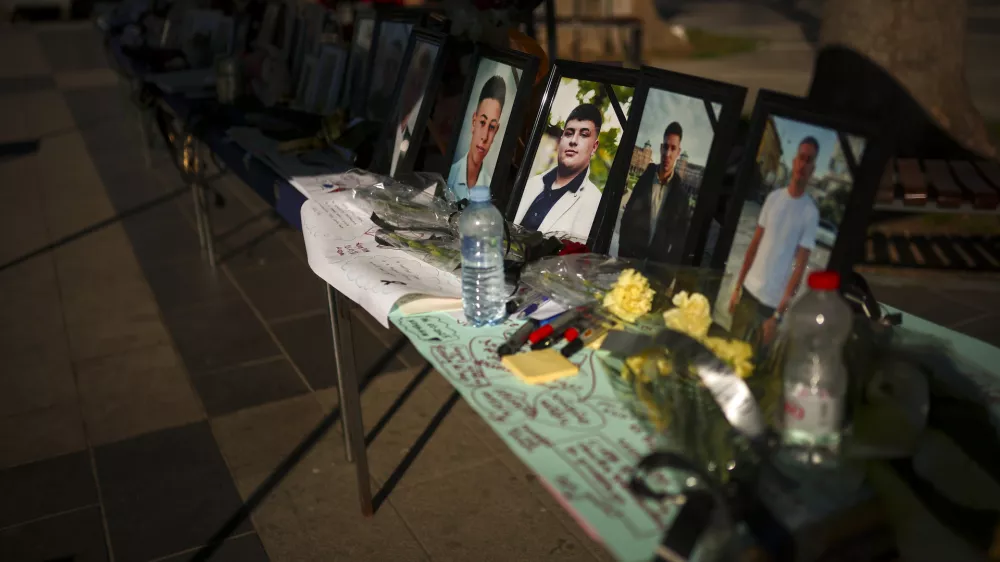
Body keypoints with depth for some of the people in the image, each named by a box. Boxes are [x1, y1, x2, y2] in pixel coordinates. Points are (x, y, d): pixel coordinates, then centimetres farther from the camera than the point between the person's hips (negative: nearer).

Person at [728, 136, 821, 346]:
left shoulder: (810, 212, -8)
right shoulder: (773, 197, 5)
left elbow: (800, 266, -11)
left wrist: (778, 313, -15)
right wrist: (737, 287, 10)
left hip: (773, 300, -4)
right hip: (750, 289, 4)